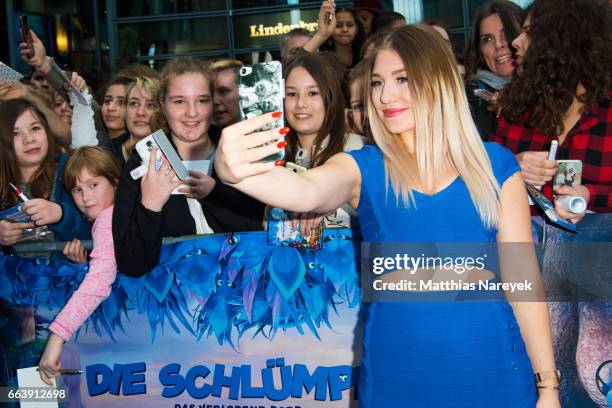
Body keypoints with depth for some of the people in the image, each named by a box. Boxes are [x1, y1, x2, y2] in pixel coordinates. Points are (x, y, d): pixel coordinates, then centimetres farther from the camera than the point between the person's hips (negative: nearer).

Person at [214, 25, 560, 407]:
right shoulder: (363, 167, -2)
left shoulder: (494, 164, 0)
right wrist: (236, 171, -45)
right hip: (396, 376, 0)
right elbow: (307, 191, -24)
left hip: (492, 372, 0)